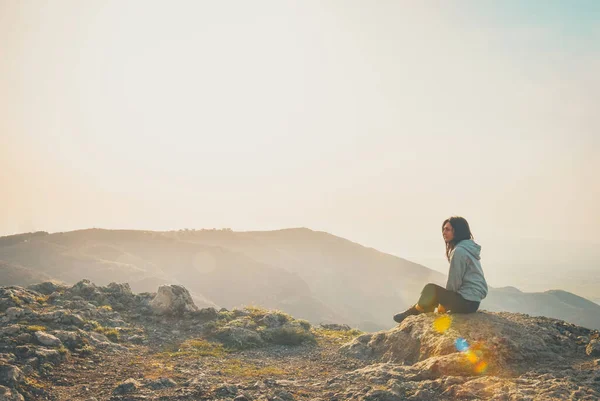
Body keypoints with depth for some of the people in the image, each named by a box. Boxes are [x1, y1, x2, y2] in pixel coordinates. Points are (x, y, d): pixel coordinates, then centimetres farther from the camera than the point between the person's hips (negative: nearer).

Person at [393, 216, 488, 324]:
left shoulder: (459, 251, -16)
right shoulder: (468, 248, 15)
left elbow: (454, 283, -15)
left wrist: (443, 306, 0)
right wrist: (445, 299, 15)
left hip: (467, 302, -10)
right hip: (473, 300, 10)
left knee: (431, 289, -10)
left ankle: (411, 313, 8)